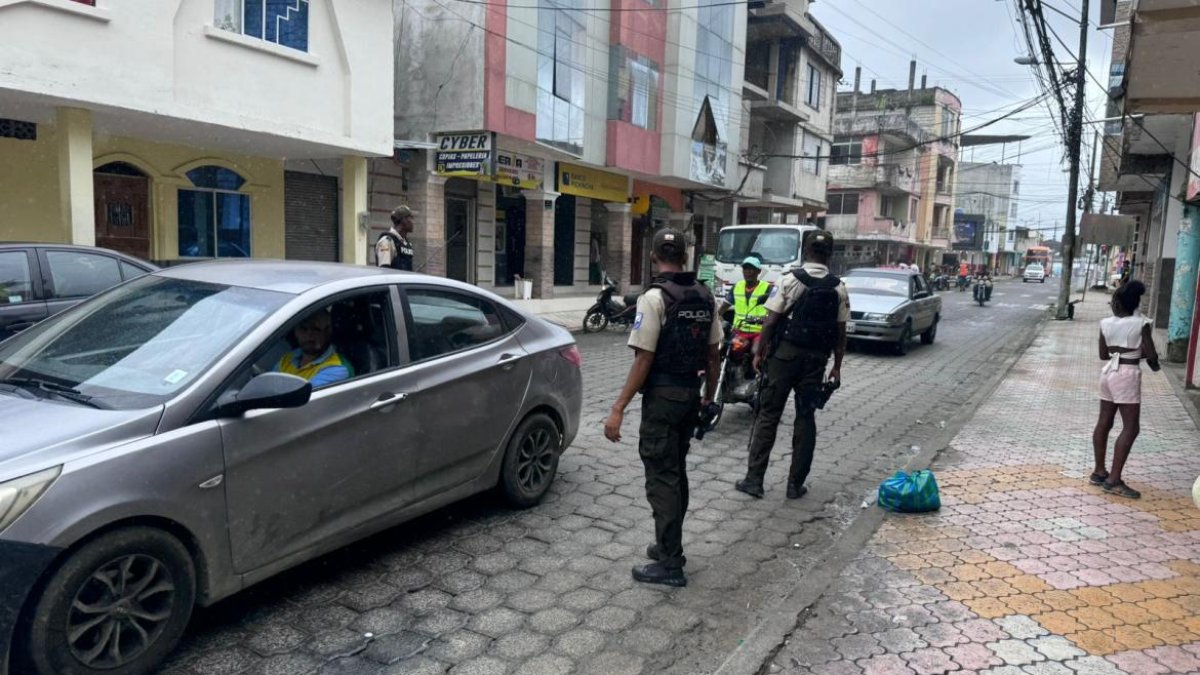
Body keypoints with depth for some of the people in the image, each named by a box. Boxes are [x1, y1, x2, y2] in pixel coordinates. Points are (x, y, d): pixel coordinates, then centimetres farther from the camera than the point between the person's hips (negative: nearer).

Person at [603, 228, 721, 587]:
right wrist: (709, 397, 20)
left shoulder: (655, 297, -14)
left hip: (662, 396, -7)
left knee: (662, 478, -1)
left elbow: (643, 360, -18)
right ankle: (669, 545, 29)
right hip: (691, 394, 7)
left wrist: (618, 409, -16)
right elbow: (712, 355, 9)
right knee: (676, 473, 18)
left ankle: (670, 563, 3)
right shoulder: (705, 296, 6)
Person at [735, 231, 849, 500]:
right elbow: (841, 331, 3)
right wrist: (837, 366, 11)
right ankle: (796, 484, 14)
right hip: (817, 358, 2)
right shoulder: (839, 289, 2)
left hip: (785, 354, -2)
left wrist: (760, 352, 0)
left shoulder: (790, 280, -7)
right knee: (806, 419, 10)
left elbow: (770, 321, -9)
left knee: (768, 415, 4)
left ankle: (754, 479, 4)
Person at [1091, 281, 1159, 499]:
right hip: (1127, 374, -6)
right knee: (1131, 428, -4)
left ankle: (1099, 471, 21)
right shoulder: (1141, 324, -11)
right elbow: (1151, 354, -12)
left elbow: (1103, 354, 9)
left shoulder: (1106, 323, 2)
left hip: (1109, 372, 6)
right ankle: (1114, 479, -8)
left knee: (1104, 423, 13)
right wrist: (1153, 361, 9)